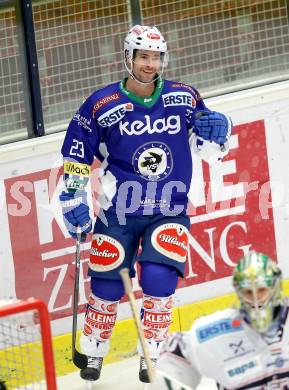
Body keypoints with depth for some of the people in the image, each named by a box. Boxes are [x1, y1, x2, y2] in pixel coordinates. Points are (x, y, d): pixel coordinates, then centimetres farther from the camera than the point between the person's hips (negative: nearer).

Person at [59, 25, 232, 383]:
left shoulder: (184, 98, 0)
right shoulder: (102, 105, -7)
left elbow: (211, 151, 9)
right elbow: (77, 158, 2)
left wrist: (217, 130, -12)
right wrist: (73, 200, -3)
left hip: (168, 211, 1)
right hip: (117, 211, -1)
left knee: (159, 281, -15)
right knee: (107, 286, 5)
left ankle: (151, 357, 2)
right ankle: (93, 353, 28)